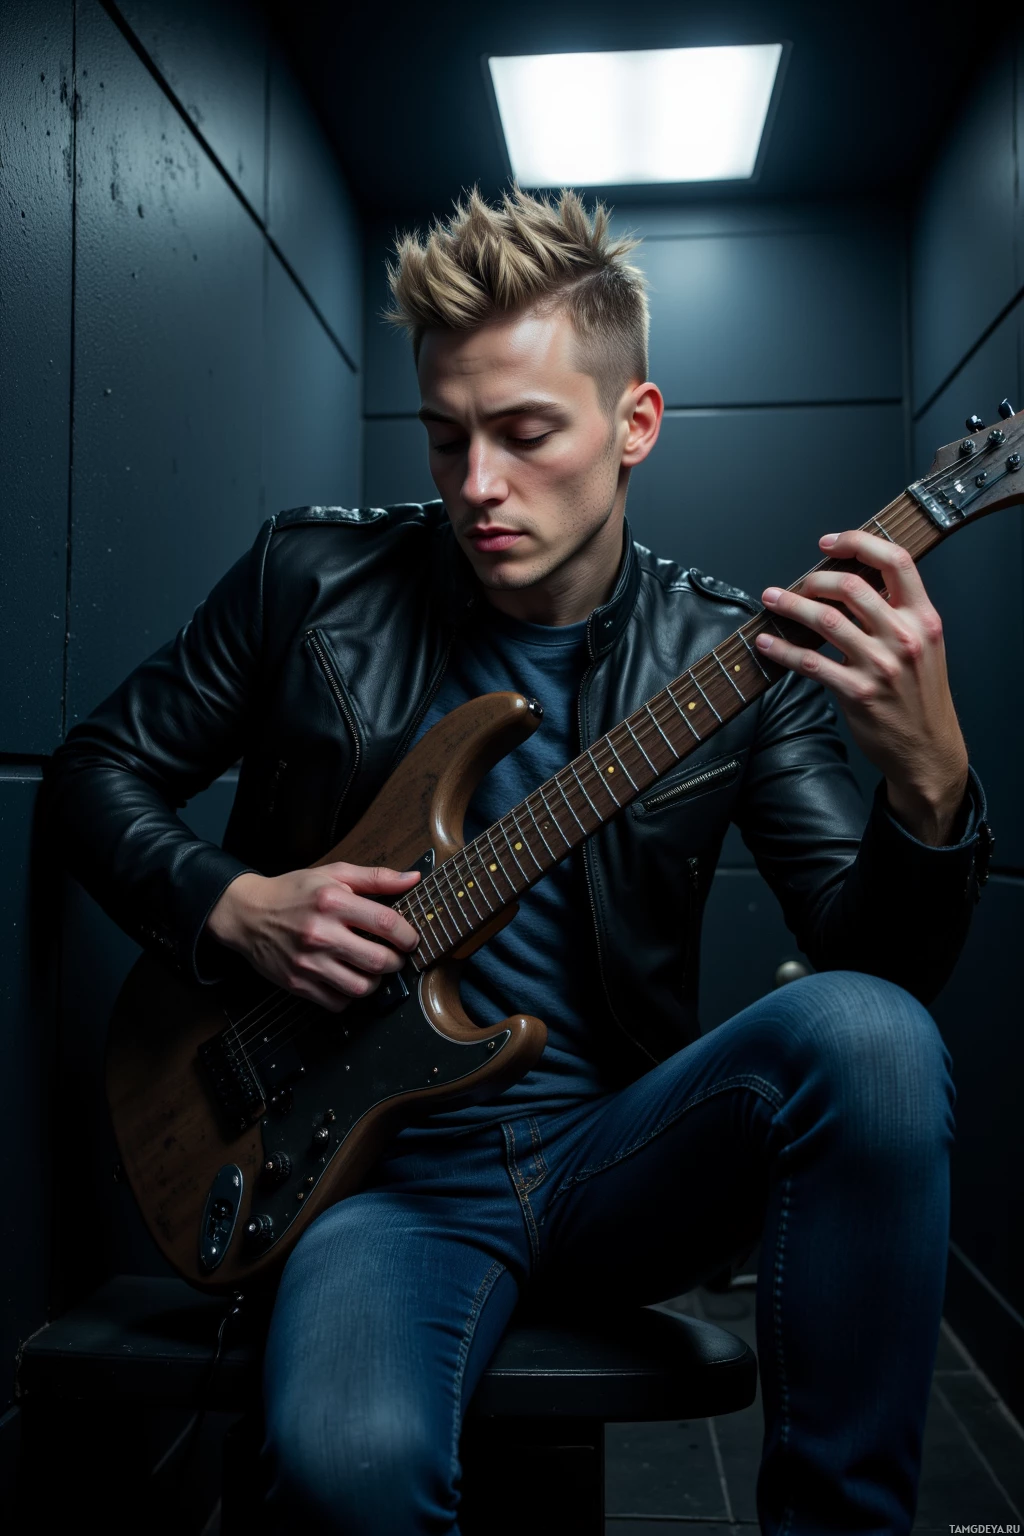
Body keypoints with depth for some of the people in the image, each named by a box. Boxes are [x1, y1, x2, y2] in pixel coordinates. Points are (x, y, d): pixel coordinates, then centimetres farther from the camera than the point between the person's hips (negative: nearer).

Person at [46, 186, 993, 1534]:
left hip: (621, 1152, 2)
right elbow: (99, 769, 8)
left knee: (867, 1032, -29)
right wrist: (230, 904, -11)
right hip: (390, 1163, -1)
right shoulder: (313, 579, -2)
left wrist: (928, 785, -26)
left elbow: (878, 959, -5)